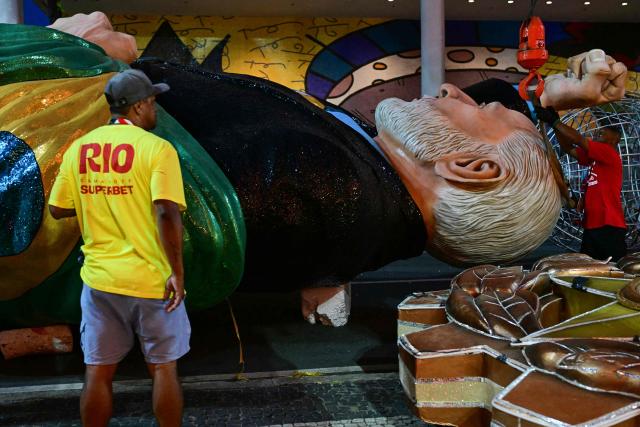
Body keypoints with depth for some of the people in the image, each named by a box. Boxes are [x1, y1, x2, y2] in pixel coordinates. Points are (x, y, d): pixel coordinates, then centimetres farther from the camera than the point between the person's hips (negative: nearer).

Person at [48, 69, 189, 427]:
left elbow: (58, 209, 8)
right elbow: (167, 213, -23)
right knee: (163, 368, 12)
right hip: (152, 278, -4)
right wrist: (177, 272, -16)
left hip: (99, 278, 5)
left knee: (98, 371, 15)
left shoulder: (80, 147, 4)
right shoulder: (157, 148, -12)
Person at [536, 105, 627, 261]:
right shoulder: (594, 159, 16)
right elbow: (568, 148, 15)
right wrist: (555, 124, 5)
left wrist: (554, 121, -7)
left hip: (609, 226, -8)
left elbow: (578, 139, -13)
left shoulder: (610, 154, -7)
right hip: (592, 225, 8)